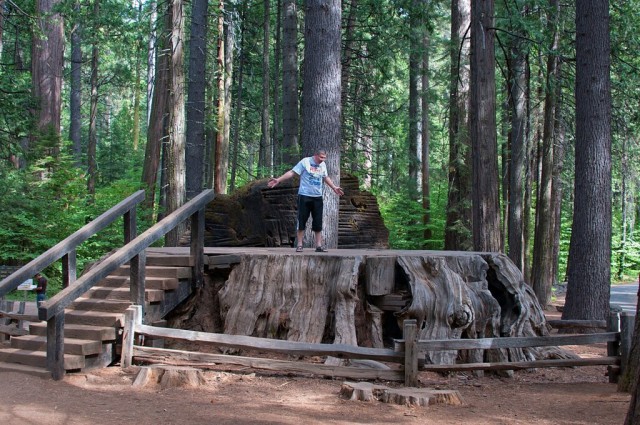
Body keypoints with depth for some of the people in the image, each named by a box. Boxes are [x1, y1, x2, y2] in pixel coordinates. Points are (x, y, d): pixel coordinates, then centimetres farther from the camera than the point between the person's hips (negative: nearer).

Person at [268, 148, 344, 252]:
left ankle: (319, 245, 9)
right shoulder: (305, 162, -8)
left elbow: (325, 177, 27)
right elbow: (292, 172, -10)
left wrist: (334, 188, 35)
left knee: (318, 222, 4)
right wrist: (278, 180, -17)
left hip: (317, 197, 5)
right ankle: (300, 245, 7)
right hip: (304, 196, -5)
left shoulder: (323, 165, 9)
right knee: (302, 221, 0)